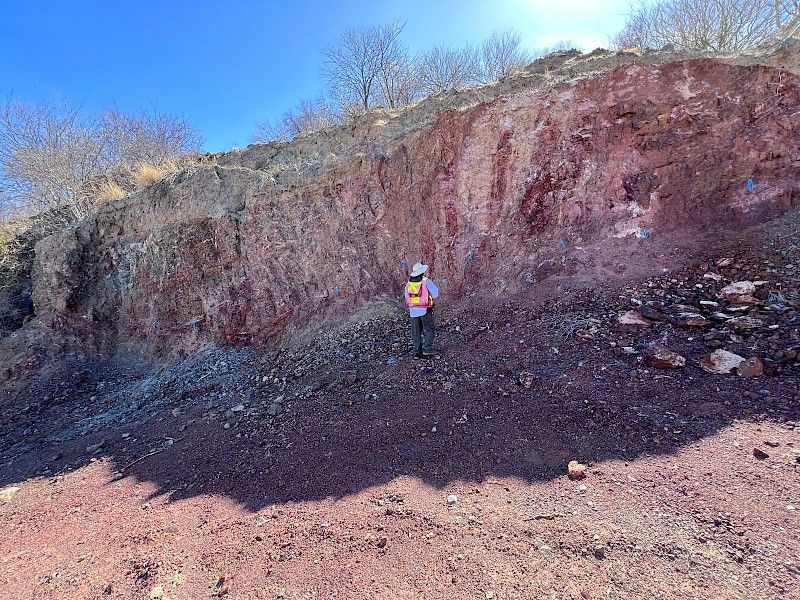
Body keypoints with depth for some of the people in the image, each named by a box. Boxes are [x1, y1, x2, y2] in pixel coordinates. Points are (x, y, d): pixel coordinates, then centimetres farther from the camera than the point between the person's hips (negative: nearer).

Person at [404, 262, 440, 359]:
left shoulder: (408, 283, 7)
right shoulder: (427, 281, -8)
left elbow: (406, 296, 15)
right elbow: (436, 295, -3)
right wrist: (432, 284, 11)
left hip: (413, 311, 5)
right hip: (425, 310, -5)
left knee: (416, 332, 10)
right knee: (430, 329, 6)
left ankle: (417, 352, 10)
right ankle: (427, 349, -4)